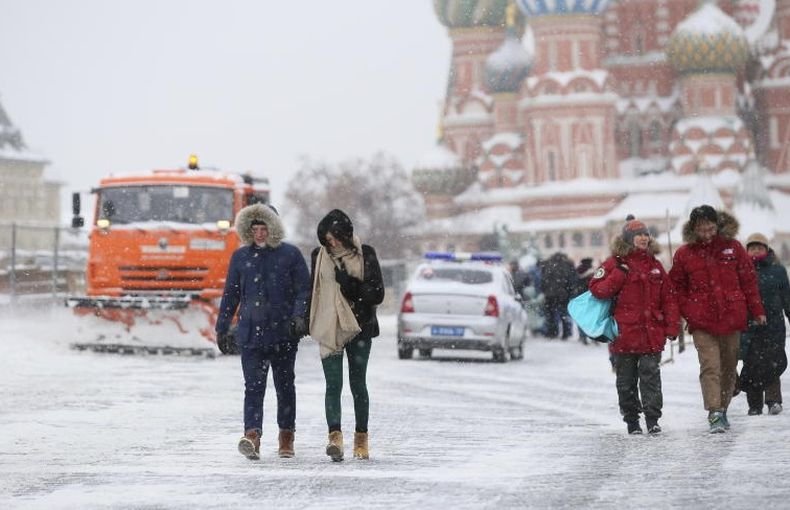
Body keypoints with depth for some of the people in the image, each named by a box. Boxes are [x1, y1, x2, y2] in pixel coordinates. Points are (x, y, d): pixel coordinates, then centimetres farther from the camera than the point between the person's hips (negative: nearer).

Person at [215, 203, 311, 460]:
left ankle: (286, 437, 20)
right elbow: (231, 294, 15)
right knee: (253, 385, -11)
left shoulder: (290, 254, 2)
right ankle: (252, 435, -21)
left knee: (285, 385, 9)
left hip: (283, 333, -1)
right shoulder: (240, 257, 9)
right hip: (250, 332, 1)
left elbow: (303, 290, 2)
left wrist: (299, 316, -14)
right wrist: (222, 328, 14)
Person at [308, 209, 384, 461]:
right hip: (329, 329, 1)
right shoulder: (319, 256, 6)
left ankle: (361, 439, 19)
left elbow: (377, 293, -2)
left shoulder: (365, 255, 0)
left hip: (359, 328, -1)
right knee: (333, 384, -11)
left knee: (357, 384, 8)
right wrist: (306, 322, 9)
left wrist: (351, 284, -15)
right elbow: (312, 291, 14)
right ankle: (335, 436, -23)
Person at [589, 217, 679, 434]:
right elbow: (597, 289, -6)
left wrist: (672, 325, 4)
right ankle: (631, 420, 16)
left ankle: (652, 419, -3)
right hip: (624, 333, -2)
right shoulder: (615, 264, 1)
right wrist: (618, 276, -17)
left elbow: (668, 297, 11)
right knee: (626, 380, 6)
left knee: (651, 376, -4)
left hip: (652, 333, 2)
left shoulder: (654, 265, 11)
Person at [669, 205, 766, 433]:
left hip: (732, 318, 2)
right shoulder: (684, 254, 1)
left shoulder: (733, 247, 3)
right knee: (710, 366, -14)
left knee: (729, 366, 10)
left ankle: (723, 409, 24)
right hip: (702, 322, -2)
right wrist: (688, 312, -2)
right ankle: (715, 414, -19)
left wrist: (757, 310, 7)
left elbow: (748, 279, 8)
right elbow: (677, 286, 10)